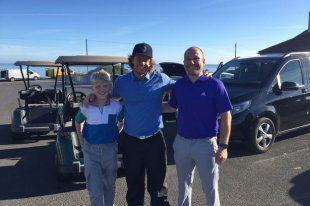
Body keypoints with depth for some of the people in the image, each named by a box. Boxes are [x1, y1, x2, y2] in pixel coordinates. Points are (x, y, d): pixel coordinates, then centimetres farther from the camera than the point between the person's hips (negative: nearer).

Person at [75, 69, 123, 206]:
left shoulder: (116, 106, -10)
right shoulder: (86, 107, -10)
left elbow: (122, 122, 11)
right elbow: (78, 122, 10)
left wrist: (115, 135, 4)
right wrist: (82, 142, 6)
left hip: (110, 149, 1)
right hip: (91, 151, -1)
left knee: (109, 185, 19)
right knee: (95, 189, 0)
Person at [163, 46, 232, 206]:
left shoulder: (214, 85, -12)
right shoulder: (178, 85, 1)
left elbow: (226, 116, -12)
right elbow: (172, 107, 16)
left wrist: (223, 146, -16)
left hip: (205, 143, -4)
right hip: (181, 142, 4)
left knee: (210, 188, 12)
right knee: (184, 184, 22)